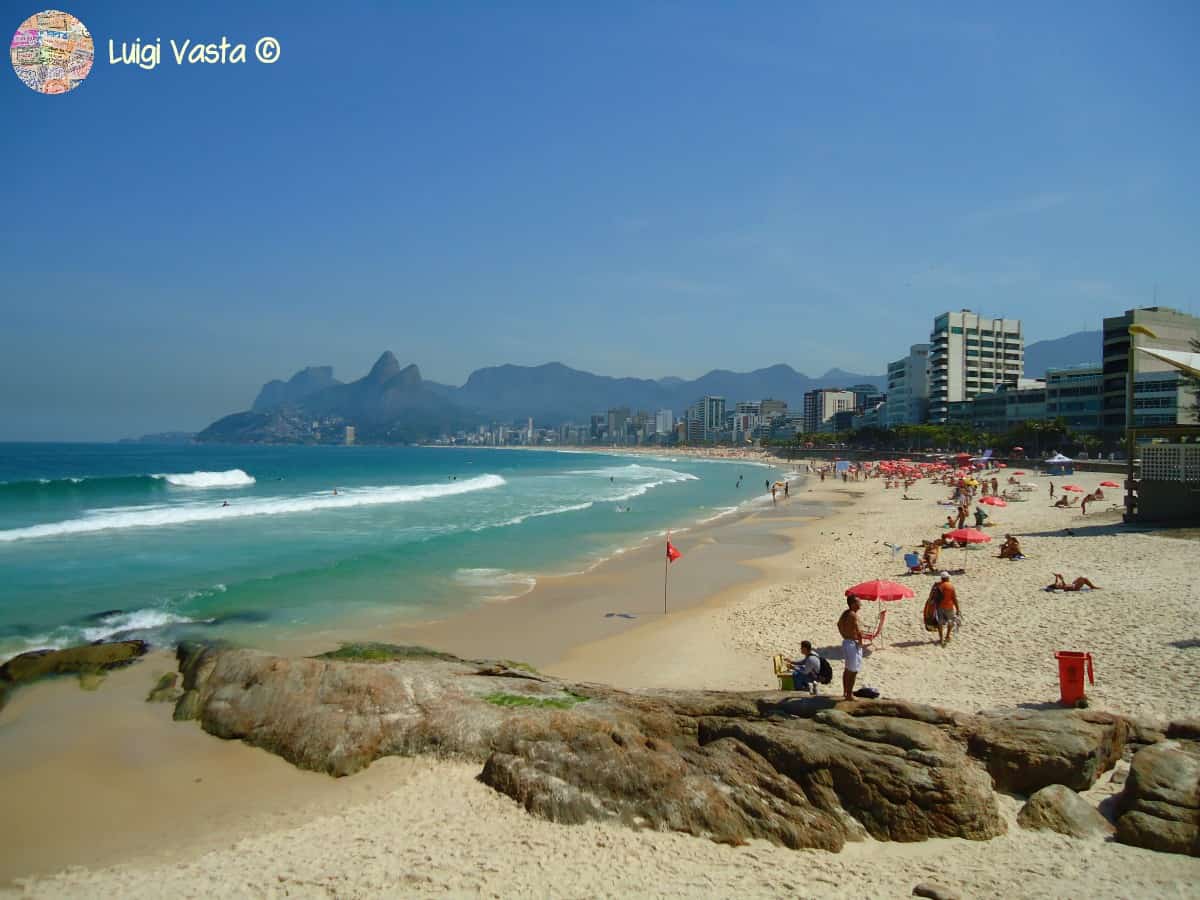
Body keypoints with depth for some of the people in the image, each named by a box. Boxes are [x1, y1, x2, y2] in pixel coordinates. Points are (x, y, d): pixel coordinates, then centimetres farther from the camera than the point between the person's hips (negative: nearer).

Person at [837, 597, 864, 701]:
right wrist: (860, 642, -14)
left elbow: (839, 624, 24)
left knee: (847, 669, 20)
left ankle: (845, 692, 31)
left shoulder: (845, 613, 8)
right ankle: (849, 695, 3)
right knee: (853, 671, -1)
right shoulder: (853, 615, -21)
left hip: (845, 642, 10)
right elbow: (859, 631, -29)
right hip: (853, 644, -10)